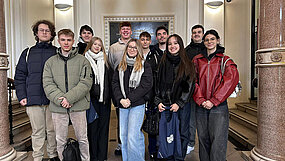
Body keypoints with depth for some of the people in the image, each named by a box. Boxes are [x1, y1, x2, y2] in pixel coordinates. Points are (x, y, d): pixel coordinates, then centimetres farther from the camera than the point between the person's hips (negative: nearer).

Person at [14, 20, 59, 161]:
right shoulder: (28, 53, 12)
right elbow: (20, 76, 11)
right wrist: (21, 96, 0)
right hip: (33, 100, 1)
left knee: (52, 130, 8)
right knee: (38, 132, 7)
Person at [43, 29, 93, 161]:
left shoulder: (82, 60, 2)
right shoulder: (50, 62, 9)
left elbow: (85, 83, -8)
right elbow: (47, 84, 0)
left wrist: (69, 98, -17)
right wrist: (59, 99, -16)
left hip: (78, 106, -1)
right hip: (58, 107, 2)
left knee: (82, 139, 10)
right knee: (60, 140, 13)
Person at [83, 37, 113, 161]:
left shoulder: (105, 61, 14)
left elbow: (110, 79, 11)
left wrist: (109, 96, 3)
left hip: (104, 99, 3)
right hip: (91, 99, -3)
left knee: (103, 127, 7)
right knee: (92, 127, 2)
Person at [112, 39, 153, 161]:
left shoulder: (144, 66, 1)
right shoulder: (120, 66, 13)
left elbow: (146, 85, -9)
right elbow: (115, 83, 7)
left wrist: (130, 99, -13)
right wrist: (120, 99, -8)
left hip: (138, 105, -4)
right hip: (122, 105, 5)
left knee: (133, 136, -9)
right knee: (123, 136, 11)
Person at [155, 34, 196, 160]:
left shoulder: (187, 64, 0)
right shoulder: (163, 63, 9)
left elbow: (189, 86, -5)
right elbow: (158, 84, 9)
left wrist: (179, 103, -11)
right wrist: (158, 101, -1)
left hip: (182, 106, -2)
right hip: (165, 106, 2)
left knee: (182, 134, 5)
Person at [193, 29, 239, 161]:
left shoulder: (225, 60, 5)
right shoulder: (197, 60, 12)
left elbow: (230, 80, -6)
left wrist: (213, 101, -12)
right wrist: (200, 100, -8)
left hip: (219, 106, -2)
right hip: (201, 106, 3)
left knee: (218, 142, -4)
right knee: (203, 139, 10)